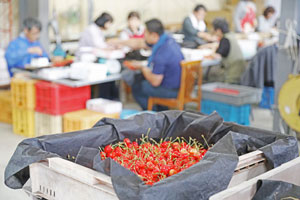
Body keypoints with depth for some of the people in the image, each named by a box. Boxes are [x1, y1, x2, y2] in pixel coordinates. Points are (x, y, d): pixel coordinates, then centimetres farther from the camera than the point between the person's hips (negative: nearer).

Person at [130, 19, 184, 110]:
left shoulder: (161, 54, -31)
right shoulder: (167, 39, -4)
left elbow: (155, 82, -22)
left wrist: (142, 68, -4)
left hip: (171, 90, -9)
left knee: (136, 87, 6)